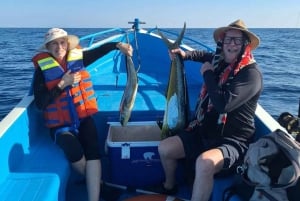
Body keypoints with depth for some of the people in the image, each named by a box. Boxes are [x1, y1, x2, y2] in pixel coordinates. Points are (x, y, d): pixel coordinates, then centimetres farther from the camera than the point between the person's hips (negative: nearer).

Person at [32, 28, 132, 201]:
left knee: (93, 152, -21)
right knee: (74, 150, -28)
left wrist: (118, 45, -27)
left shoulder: (77, 57, 3)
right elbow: (40, 103, -12)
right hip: (60, 124, -2)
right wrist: (62, 84, -18)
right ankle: (97, 183, 1)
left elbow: (100, 50, -8)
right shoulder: (43, 68, -6)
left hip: (83, 118, 2)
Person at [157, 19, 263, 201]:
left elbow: (223, 103, -31)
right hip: (205, 131, 7)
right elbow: (205, 55, 31)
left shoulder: (251, 73, -17)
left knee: (204, 162, -37)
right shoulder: (220, 61, 5)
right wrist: (185, 55, 12)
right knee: (165, 148, -1)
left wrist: (208, 74, -16)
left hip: (232, 141, -7)